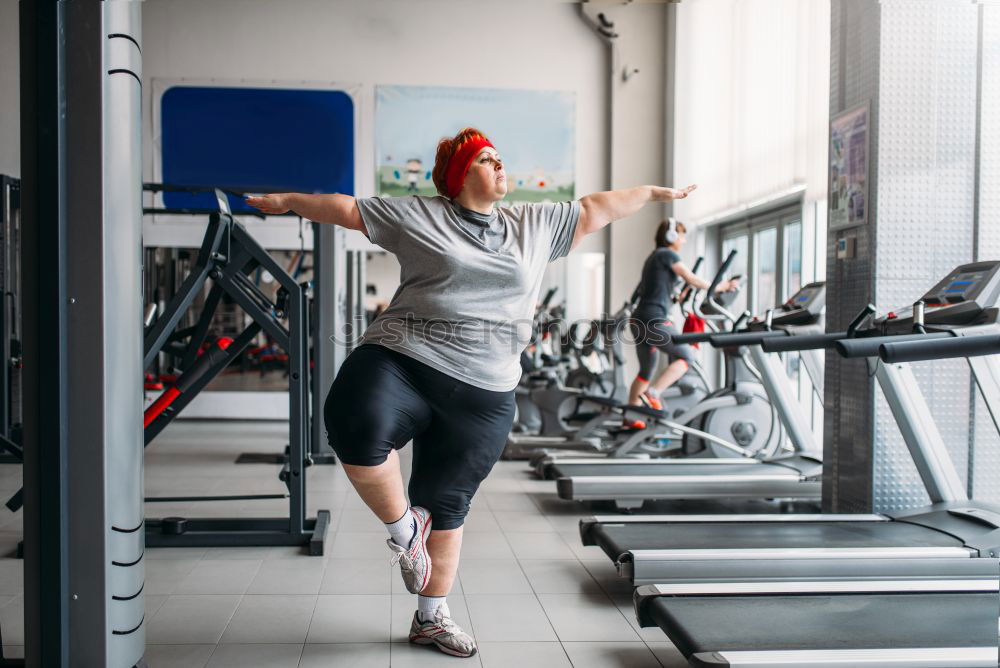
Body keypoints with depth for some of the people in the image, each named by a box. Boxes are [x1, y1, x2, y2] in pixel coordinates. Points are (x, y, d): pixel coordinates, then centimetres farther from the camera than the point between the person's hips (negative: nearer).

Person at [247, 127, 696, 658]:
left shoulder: (536, 225, 17)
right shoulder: (418, 216, 6)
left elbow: (596, 209, 24)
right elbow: (348, 209, 11)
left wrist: (658, 193, 31)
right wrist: (287, 200, 12)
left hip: (482, 396, 3)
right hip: (402, 362, -3)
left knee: (447, 506, 10)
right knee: (357, 425, -34)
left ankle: (431, 618, 29)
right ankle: (402, 525, -6)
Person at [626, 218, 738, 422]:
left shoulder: (653, 256, 22)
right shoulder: (668, 255, -4)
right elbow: (692, 280, -5)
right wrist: (721, 287, 4)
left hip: (639, 320, 9)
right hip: (654, 320, -9)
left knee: (646, 370, 15)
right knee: (686, 356, -1)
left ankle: (631, 417, 13)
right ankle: (652, 394, -13)